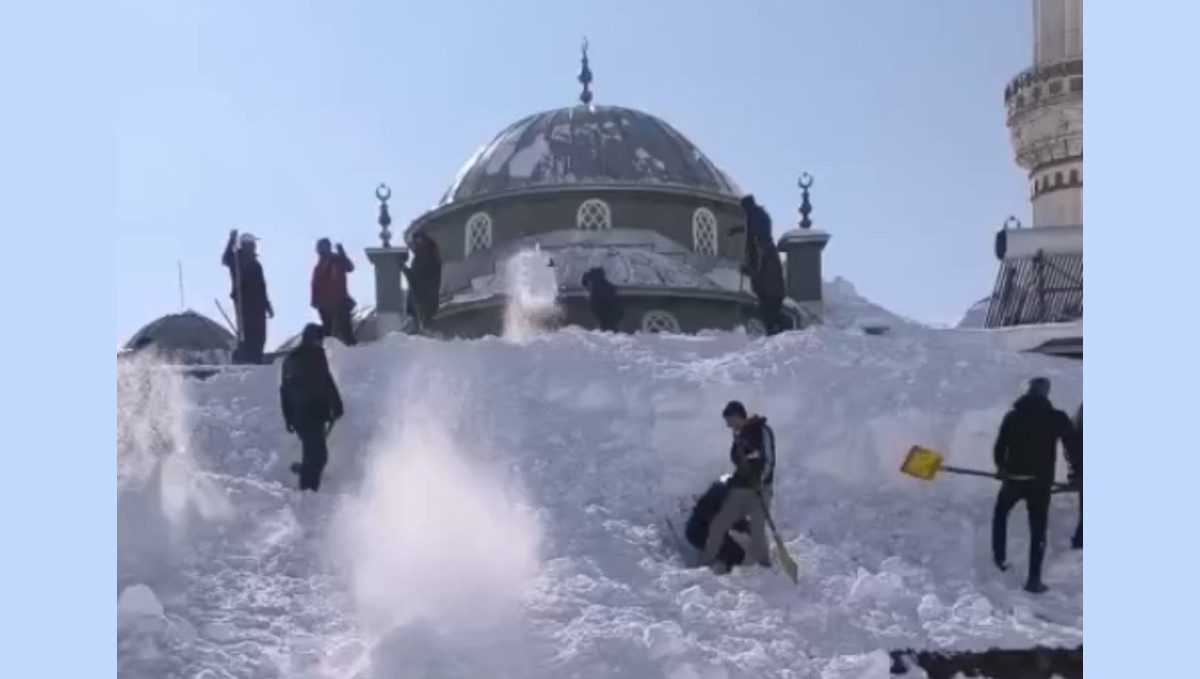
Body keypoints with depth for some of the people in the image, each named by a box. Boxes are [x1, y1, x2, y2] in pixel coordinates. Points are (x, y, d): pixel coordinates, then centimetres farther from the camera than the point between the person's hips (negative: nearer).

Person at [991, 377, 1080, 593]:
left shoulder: (1013, 416, -3)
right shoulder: (1058, 418, -4)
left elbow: (1000, 446, -3)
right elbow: (1073, 446, -3)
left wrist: (1001, 466, 16)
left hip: (1014, 478, 1)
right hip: (1041, 481, 0)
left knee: (1000, 513, 28)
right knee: (1038, 530, 6)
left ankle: (999, 558, 28)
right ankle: (1034, 579, 2)